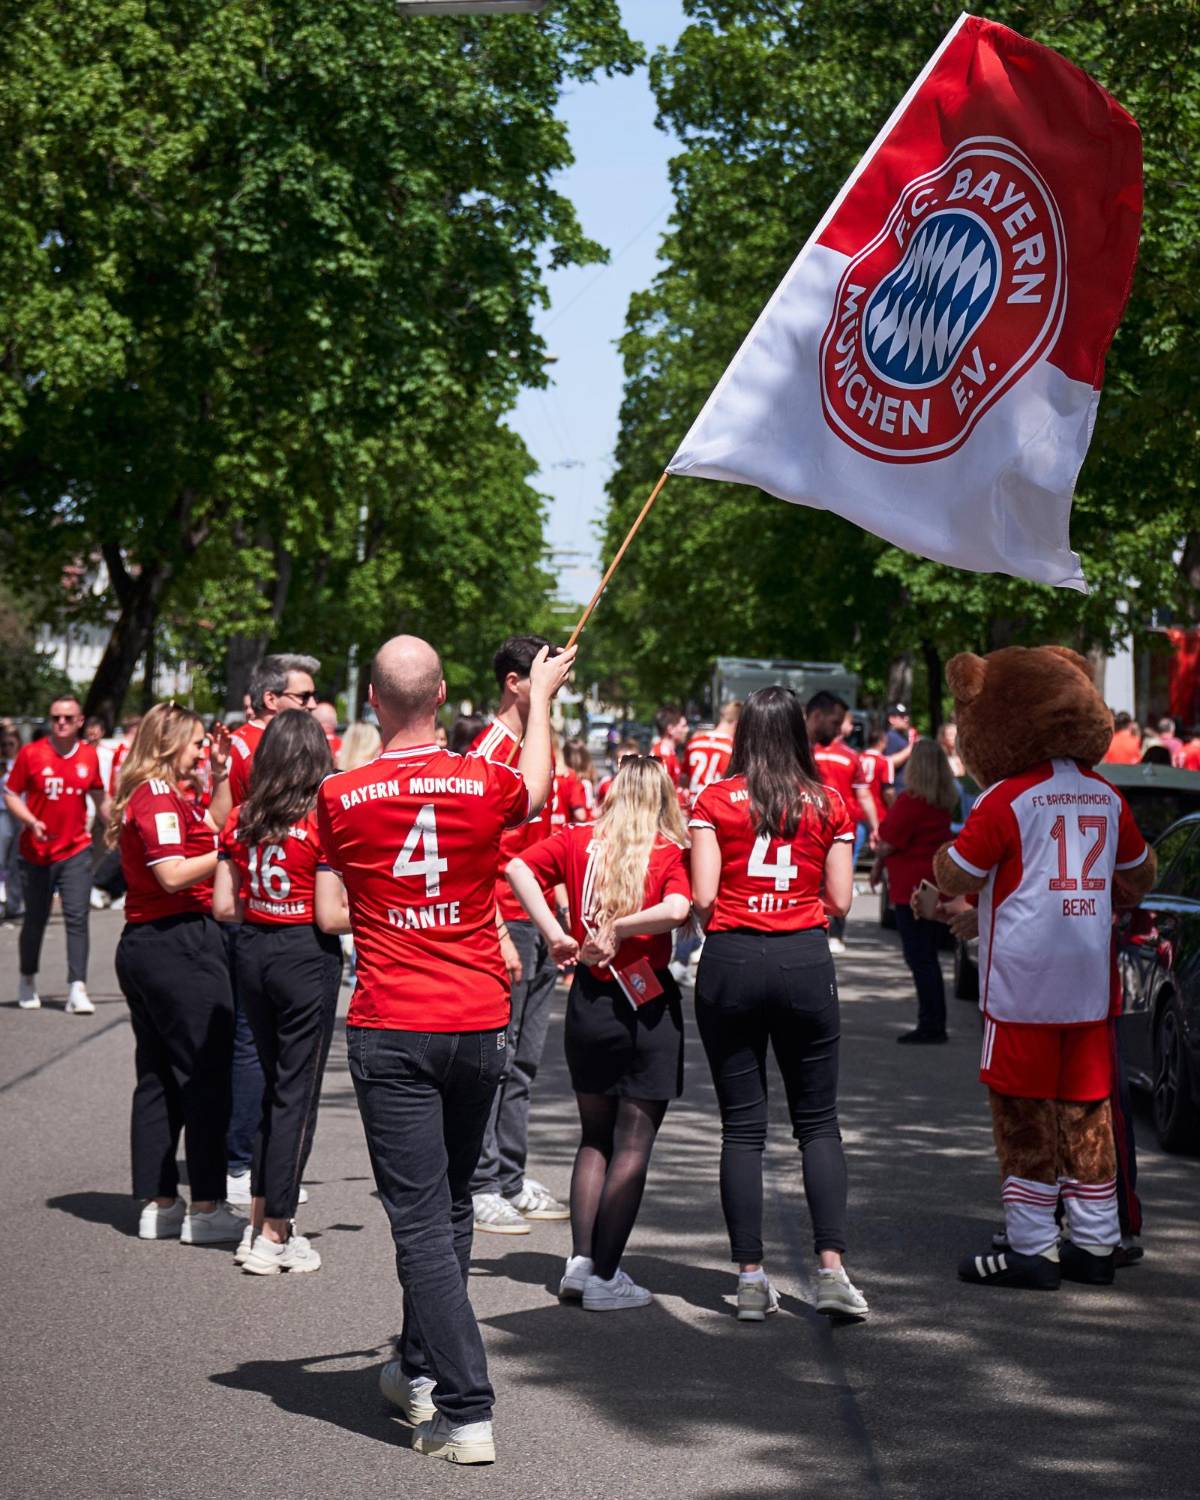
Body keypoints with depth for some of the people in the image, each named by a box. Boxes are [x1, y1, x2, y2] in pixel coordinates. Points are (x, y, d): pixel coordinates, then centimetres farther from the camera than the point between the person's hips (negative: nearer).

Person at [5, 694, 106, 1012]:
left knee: (77, 917, -11)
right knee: (35, 920, 11)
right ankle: (27, 981, 32)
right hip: (36, 853, -1)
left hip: (76, 851, 1)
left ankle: (77, 989, -14)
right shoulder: (31, 753, -6)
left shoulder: (89, 755, 1)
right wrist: (31, 822, -17)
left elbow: (100, 799, 17)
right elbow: (10, 795, -2)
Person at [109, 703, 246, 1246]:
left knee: (158, 1076, 11)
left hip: (142, 943, 10)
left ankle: (157, 1204, 15)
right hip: (180, 944, -10)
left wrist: (220, 779, 21)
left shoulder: (154, 796, 17)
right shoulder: (159, 799, -13)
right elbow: (174, 875, -22)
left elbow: (205, 835, 28)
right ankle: (206, 1208, -4)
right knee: (205, 1075, -6)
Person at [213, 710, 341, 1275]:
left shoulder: (241, 819, 2)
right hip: (306, 955, -5)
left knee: (275, 1084, 18)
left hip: (253, 952, 5)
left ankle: (260, 1224, 20)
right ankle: (273, 1238, 5)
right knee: (296, 1094, 2)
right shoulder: (321, 820, -13)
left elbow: (224, 907, 3)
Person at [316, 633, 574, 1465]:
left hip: (391, 1030, -3)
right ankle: (422, 1368, 36)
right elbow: (537, 790, 22)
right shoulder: (486, 783, -3)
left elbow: (331, 917, 2)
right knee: (451, 1203, 20)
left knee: (422, 1221, -3)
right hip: (480, 1023, 3)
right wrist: (540, 697, 37)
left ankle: (467, 1412, -10)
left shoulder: (342, 797, -6)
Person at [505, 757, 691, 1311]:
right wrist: (619, 929, -15)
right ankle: (605, 1277, 2)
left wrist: (554, 933, -9)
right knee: (633, 1145, 3)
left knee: (595, 1137, 18)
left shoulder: (579, 841, 2)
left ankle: (581, 1262, 14)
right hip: (648, 1007, -4)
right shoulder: (670, 852, -7)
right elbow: (677, 909, -25)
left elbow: (517, 867, -8)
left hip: (589, 1003, 4)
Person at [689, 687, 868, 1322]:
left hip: (731, 960, -1)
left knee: (742, 1125, 5)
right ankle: (831, 1268, -4)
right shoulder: (829, 804, 4)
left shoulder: (715, 802, -1)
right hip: (805, 961, 1)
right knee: (818, 1121, 9)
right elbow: (840, 900, 3)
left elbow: (702, 897, -6)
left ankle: (750, 1278, 4)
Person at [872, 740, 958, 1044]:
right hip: (934, 885, 8)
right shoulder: (944, 802, 8)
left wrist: (877, 865, 6)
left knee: (919, 957, -4)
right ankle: (933, 1023, 19)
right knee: (928, 957, 15)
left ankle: (931, 1024, -5)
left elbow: (889, 844, -14)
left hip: (912, 886, -8)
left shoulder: (910, 801, -17)